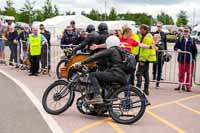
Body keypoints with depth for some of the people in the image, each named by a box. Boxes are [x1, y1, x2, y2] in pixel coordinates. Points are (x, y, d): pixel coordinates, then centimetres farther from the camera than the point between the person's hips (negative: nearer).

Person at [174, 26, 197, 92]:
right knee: (181, 73, 6)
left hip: (190, 60, -1)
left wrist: (193, 58, -2)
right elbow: (175, 47, 5)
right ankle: (181, 85, 17)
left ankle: (188, 86, 10)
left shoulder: (192, 40, 4)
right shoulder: (180, 40, 5)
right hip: (181, 59, 1)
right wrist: (177, 49, -17)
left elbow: (195, 50, 6)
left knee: (189, 74, 2)